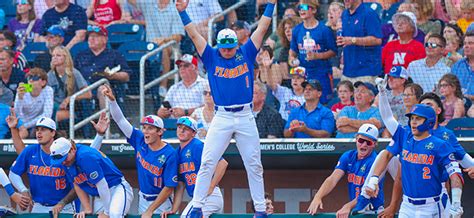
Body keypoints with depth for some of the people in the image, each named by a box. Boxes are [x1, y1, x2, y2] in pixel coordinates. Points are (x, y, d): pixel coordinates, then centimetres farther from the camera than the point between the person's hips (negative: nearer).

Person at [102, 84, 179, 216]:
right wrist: (111, 99, -17)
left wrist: (150, 211, -18)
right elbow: (120, 120, -2)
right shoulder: (140, 141, -2)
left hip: (160, 203, -6)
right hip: (143, 200, 6)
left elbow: (169, 188, -18)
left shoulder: (170, 154, -19)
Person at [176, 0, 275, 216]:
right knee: (207, 163, -6)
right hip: (221, 117, -1)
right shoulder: (211, 57, 5)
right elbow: (194, 34, -1)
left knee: (254, 165, 5)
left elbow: (262, 28, 6)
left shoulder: (246, 54, 7)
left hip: (246, 117, 1)